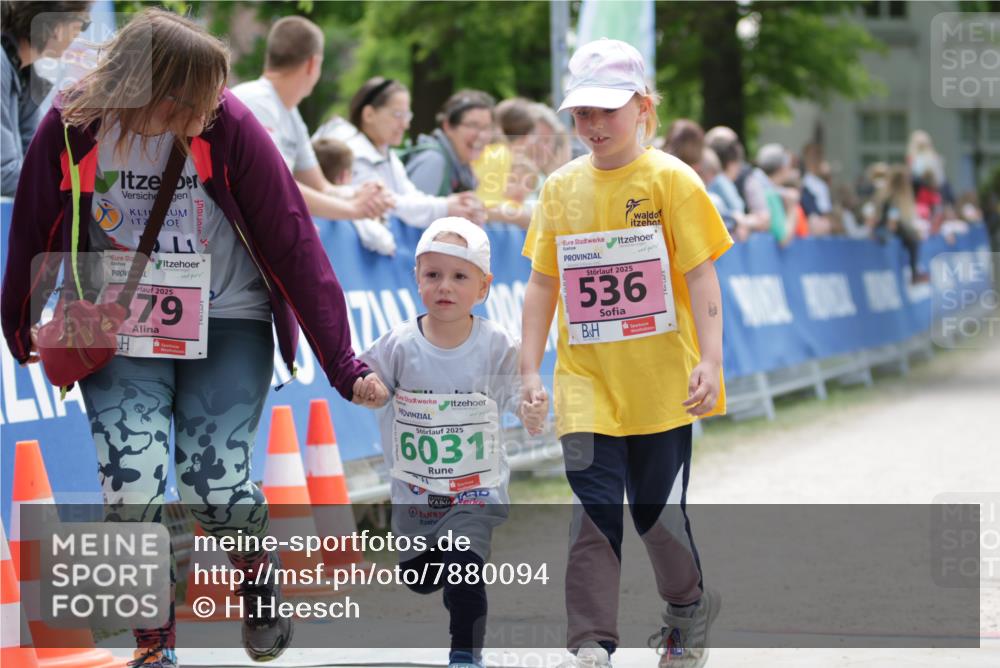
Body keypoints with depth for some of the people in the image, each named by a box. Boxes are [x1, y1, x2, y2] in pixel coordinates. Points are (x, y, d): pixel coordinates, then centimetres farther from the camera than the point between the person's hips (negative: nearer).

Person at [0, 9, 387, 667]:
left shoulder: (230, 127, -21)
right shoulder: (70, 131, -18)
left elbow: (293, 245, -16)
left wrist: (343, 365, -15)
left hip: (226, 322, -1)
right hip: (119, 329, 1)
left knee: (216, 490, -11)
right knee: (132, 492, -15)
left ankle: (259, 573, 25)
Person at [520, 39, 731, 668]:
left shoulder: (670, 179, -5)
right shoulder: (562, 188, 6)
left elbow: (702, 275, -8)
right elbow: (543, 283, 11)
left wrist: (710, 361, -17)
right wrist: (530, 369, 6)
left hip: (661, 382, -2)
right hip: (587, 384, 2)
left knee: (658, 512, 7)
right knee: (596, 510, -7)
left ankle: (690, 607, 34)